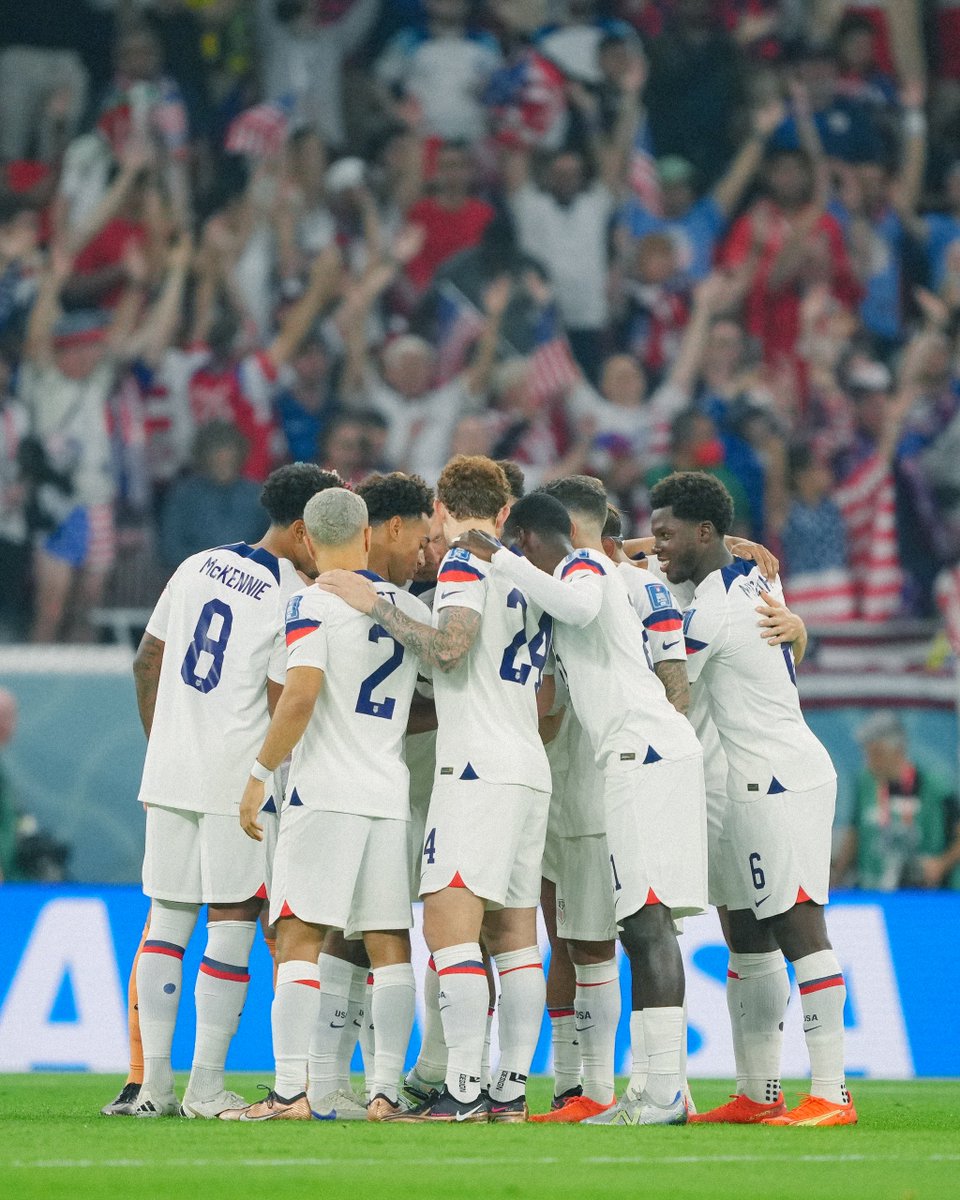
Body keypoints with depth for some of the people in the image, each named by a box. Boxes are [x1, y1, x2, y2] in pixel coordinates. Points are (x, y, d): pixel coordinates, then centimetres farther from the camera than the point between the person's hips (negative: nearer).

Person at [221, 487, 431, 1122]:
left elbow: (301, 693, -16)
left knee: (300, 938, -7)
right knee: (389, 941, 7)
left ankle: (291, 1091, -14)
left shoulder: (314, 604, -6)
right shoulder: (413, 609, 12)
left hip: (326, 793, -5)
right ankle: (387, 1089, 4)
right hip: (392, 796, 5)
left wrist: (260, 773, -10)